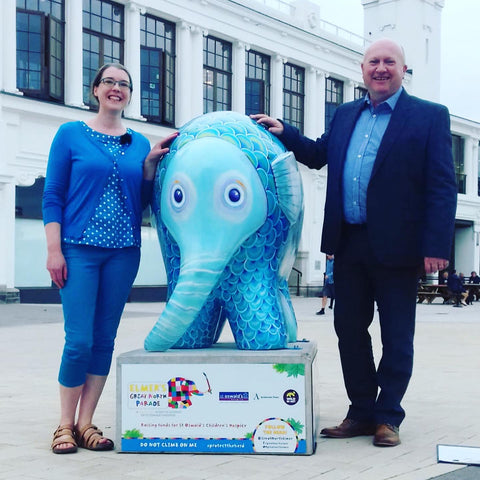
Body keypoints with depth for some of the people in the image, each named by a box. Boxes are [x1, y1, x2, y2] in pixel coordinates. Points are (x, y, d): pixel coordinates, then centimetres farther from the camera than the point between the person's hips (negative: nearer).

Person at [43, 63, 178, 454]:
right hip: (79, 249, -3)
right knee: (79, 341, -7)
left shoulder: (139, 143, 12)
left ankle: (85, 423, 15)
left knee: (104, 340, 5)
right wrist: (54, 250, -8)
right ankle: (65, 425, 9)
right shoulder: (71, 134, 3)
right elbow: (53, 196, 0)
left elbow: (144, 202, 12)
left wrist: (150, 163, -1)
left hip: (123, 252, 4)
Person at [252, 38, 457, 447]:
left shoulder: (430, 116, -3)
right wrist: (283, 132, 10)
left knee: (396, 335, 5)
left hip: (396, 245, -5)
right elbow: (318, 155, 26)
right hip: (349, 244, 6)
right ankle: (361, 413, 24)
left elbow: (442, 187, -8)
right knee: (349, 329, 11)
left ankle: (387, 417, 18)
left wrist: (436, 247, -16)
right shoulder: (345, 115, 14)